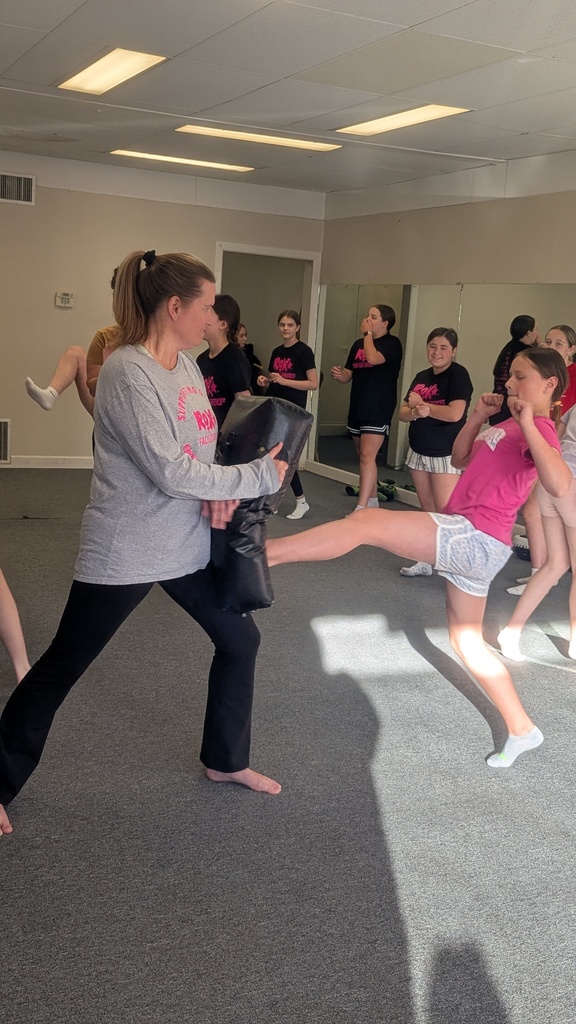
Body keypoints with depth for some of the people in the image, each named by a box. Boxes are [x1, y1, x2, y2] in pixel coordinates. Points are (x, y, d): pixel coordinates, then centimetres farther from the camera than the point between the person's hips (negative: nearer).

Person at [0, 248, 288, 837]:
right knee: (59, 670, 5)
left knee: (240, 640, 16)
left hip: (188, 543, 9)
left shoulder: (186, 363, 5)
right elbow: (171, 473, -26)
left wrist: (220, 491, -10)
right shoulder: (128, 373, -21)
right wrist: (260, 476, -17)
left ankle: (225, 762, 36)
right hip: (124, 553, -8)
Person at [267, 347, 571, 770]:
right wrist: (479, 416, 12)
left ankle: (262, 553, -23)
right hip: (470, 544, 11)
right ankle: (522, 730, 29)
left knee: (366, 521, -19)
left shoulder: (539, 430, -10)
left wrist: (528, 426, -26)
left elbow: (560, 487, -30)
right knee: (466, 640, 18)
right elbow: (460, 459, 26)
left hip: (476, 538, -11)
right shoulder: (511, 425, 19)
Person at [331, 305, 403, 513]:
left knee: (367, 456, -16)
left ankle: (361, 508, -20)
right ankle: (372, 503, 26)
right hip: (357, 408, 8)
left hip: (379, 410, -8)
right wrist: (339, 375, -8)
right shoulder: (358, 344, 13)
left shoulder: (392, 343, -7)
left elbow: (373, 358, -26)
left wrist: (368, 333, -12)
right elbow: (348, 375, 15)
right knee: (363, 457, 13)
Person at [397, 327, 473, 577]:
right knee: (428, 511, 13)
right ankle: (427, 561, 22)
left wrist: (422, 404, -11)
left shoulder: (458, 374, -10)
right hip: (418, 451, 7)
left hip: (446, 455, -7)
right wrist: (415, 412, -16)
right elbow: (403, 413, 8)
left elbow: (455, 413, -23)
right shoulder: (421, 377, 11)